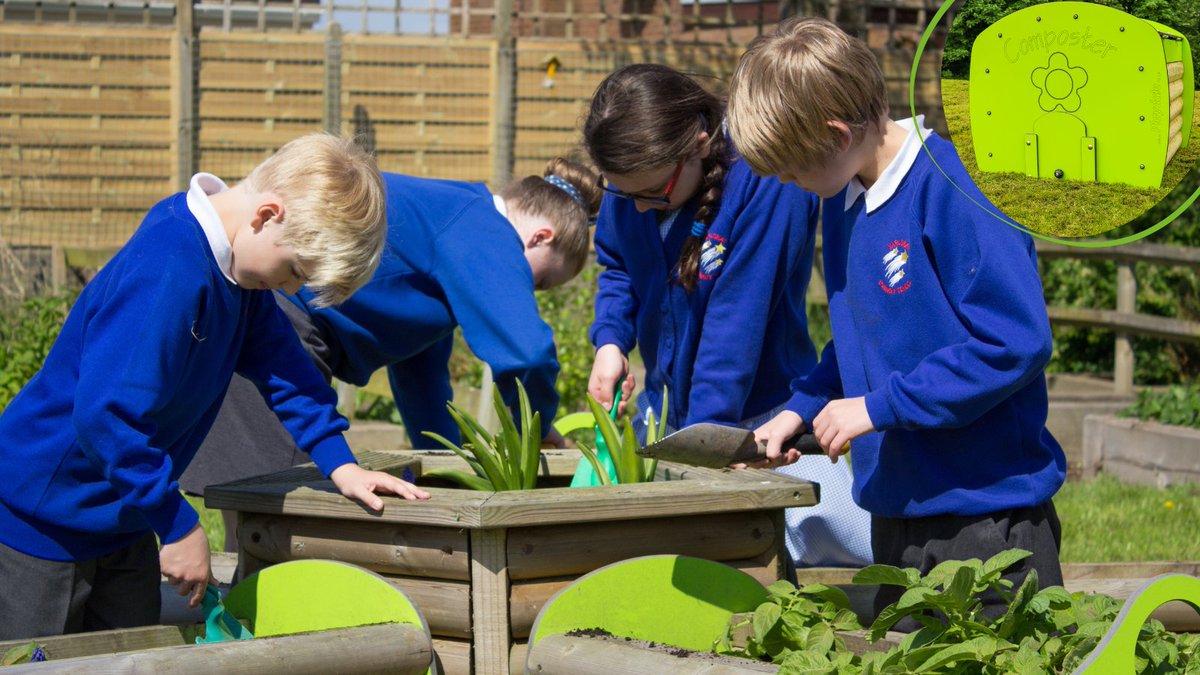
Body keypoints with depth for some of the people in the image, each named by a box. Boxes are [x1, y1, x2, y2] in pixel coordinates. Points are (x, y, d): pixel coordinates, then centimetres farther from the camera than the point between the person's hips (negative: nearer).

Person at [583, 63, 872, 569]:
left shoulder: (767, 181, -23)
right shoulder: (632, 177, -5)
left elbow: (736, 324, -24)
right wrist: (610, 341, -7)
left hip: (759, 417, -5)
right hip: (665, 412, 6)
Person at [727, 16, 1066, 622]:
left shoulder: (952, 188, -18)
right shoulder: (843, 200, 10)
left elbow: (1015, 341, -23)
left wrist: (880, 407, -19)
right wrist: (802, 409, 10)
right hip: (896, 514, 8)